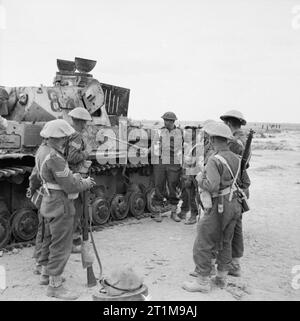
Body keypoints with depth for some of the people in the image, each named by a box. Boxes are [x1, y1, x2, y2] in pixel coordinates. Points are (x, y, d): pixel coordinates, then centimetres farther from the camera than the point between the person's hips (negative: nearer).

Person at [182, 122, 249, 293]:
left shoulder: (215, 160, -20)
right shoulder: (236, 159, 6)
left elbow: (212, 186, -27)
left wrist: (200, 178, -10)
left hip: (219, 206, -8)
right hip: (234, 205, 8)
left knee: (203, 245, 3)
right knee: (225, 243, 19)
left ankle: (203, 281, 10)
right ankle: (222, 277, 29)